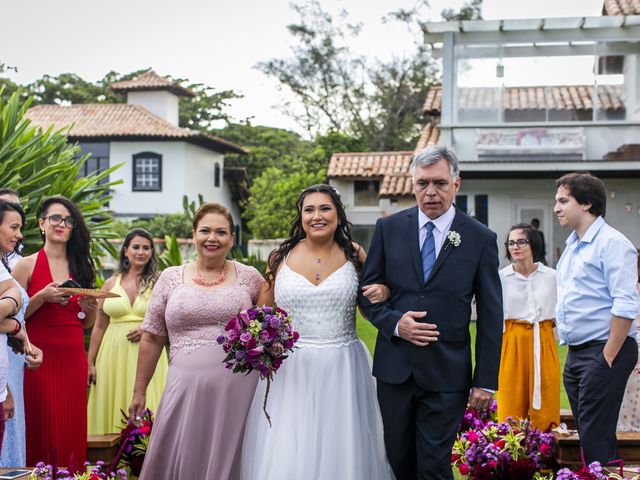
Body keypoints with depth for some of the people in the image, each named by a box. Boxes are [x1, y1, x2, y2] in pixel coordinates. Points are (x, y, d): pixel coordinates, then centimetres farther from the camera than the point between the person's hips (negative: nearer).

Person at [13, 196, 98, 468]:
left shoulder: (81, 266, 11)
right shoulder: (27, 265, -1)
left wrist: (90, 307, -3)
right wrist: (42, 297, -17)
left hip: (73, 358, 4)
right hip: (40, 357, -4)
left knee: (72, 428, 5)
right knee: (42, 429, -3)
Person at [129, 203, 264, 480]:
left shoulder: (249, 277, 5)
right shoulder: (171, 278, 7)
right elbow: (151, 338, 9)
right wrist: (139, 390, 9)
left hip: (238, 390, 0)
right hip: (186, 387, 1)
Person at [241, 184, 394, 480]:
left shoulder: (354, 255, 3)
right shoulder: (282, 257, 3)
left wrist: (382, 291, -9)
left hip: (341, 370, 0)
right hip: (289, 370, 0)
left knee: (341, 451, 6)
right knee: (284, 456, 3)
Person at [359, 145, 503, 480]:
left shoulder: (480, 238, -2)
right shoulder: (388, 228, 2)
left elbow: (490, 316, -1)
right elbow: (368, 292, 7)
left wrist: (486, 380, -3)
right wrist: (394, 323, -12)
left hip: (446, 374, -2)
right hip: (394, 368, 2)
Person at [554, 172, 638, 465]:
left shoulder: (611, 243, -11)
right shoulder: (572, 246, 16)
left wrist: (608, 356, -18)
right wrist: (571, 352, 16)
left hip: (603, 352, -9)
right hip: (576, 353, 9)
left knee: (596, 438, -8)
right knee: (586, 431, 13)